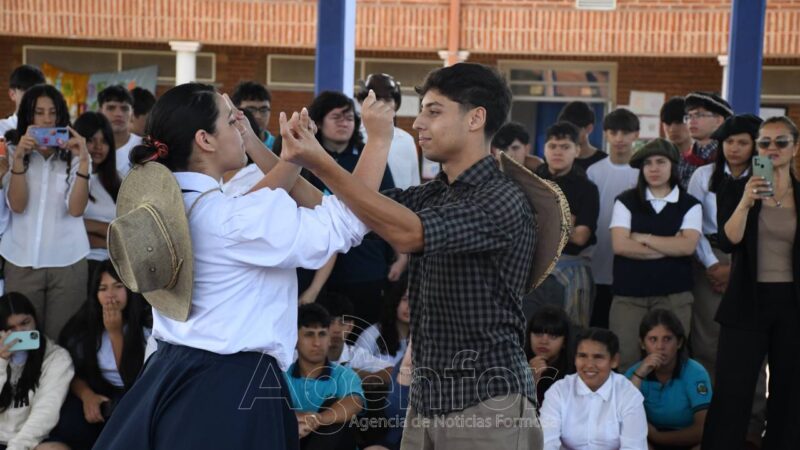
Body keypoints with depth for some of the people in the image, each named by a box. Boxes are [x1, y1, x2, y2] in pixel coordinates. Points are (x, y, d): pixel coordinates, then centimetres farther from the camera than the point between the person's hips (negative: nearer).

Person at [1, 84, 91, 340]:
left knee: (62, 339, 2)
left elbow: (76, 209, -10)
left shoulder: (74, 155, 4)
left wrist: (83, 161, -18)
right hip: (21, 261, 1)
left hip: (67, 261, -1)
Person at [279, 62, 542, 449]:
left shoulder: (503, 200, -14)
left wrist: (320, 163, -29)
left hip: (486, 404, -7)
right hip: (426, 400, 7)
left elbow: (407, 233, -26)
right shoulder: (432, 195, 11)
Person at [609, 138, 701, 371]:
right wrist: (670, 247, -6)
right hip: (628, 295, 0)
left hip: (674, 296, 0)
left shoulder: (690, 205, 6)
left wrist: (643, 238, -6)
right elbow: (620, 245, -7)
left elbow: (687, 246, -9)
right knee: (625, 361, -4)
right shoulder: (626, 201, 6)